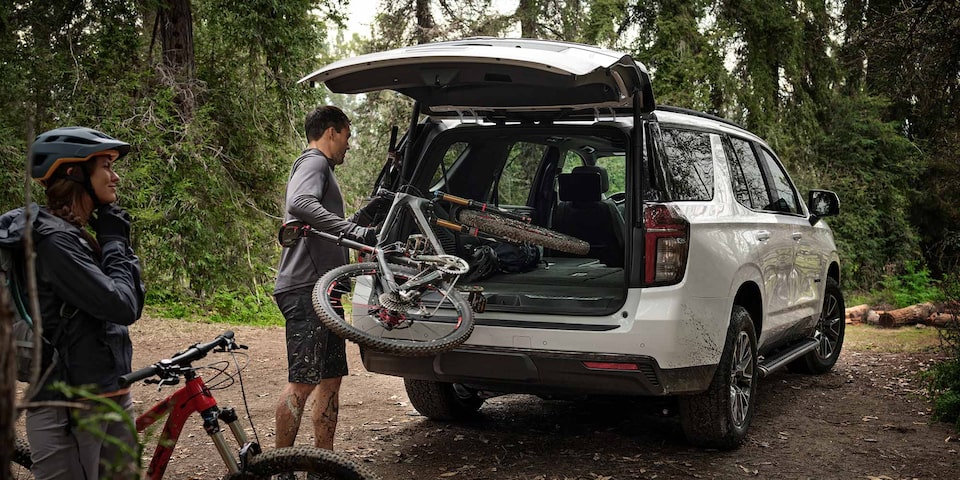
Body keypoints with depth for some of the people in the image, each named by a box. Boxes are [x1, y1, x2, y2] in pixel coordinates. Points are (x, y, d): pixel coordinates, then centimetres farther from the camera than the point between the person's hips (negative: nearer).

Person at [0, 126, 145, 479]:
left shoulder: (78, 235, 13)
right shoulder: (54, 240, -17)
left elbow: (131, 305, 13)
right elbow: (122, 307, -21)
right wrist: (114, 241, -11)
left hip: (110, 396, 10)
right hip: (71, 411, -10)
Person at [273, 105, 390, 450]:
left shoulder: (321, 168, 28)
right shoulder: (314, 163, -5)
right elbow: (300, 205, -27)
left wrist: (366, 215, 23)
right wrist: (353, 229, -33)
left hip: (321, 290, 11)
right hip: (305, 289, -11)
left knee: (331, 379, 11)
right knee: (303, 381, -12)